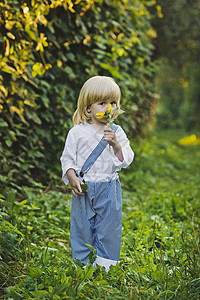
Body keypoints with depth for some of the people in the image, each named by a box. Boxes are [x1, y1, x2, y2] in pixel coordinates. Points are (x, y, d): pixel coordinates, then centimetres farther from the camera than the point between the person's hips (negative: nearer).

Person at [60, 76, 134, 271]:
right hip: (83, 189, 0)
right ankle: (82, 266, 18)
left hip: (109, 190, 1)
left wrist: (116, 145, -18)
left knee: (108, 229, 5)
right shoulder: (77, 133, -1)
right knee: (82, 229, 5)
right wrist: (72, 179, -11)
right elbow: (67, 158, 4)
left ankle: (105, 266, 16)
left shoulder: (116, 133, 2)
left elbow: (126, 160, -2)